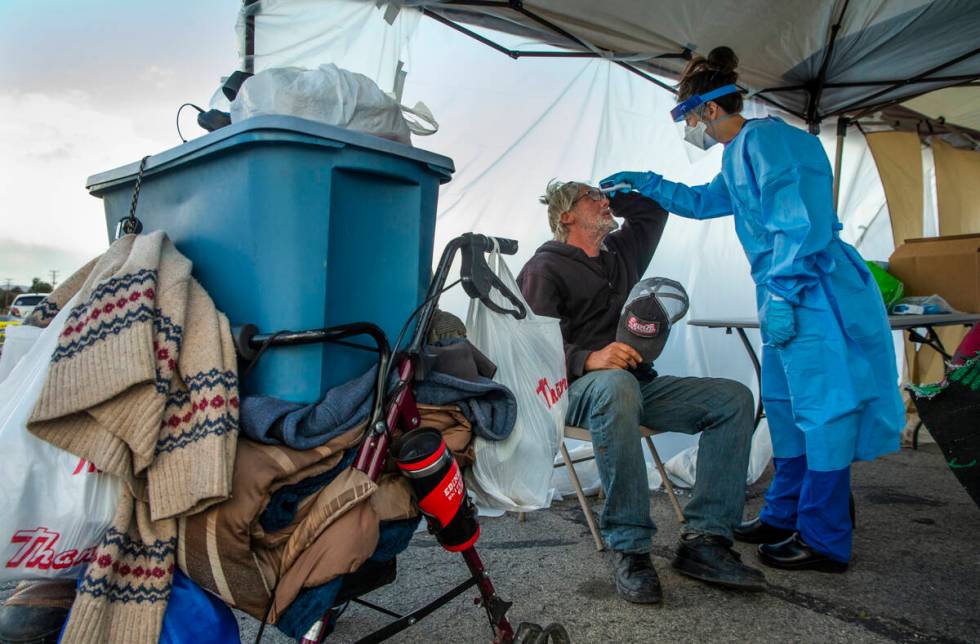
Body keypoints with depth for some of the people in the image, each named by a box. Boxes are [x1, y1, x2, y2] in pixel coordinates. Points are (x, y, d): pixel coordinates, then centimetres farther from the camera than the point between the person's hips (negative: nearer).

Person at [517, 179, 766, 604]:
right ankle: (629, 549, -33)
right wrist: (589, 359, -30)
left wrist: (614, 193, 23)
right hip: (577, 389, -7)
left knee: (734, 398, -10)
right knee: (616, 384, -42)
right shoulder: (545, 268, 0)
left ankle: (704, 540, -17)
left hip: (639, 384, 7)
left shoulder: (622, 251, 22)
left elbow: (653, 208, 35)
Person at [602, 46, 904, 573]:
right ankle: (784, 515, 28)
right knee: (786, 409, 15)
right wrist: (644, 183, 32)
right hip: (787, 299, 11)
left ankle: (825, 542, 8)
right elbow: (703, 201, 36)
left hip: (817, 296, -11)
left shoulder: (765, 139, -12)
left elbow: (800, 222, -21)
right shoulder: (738, 156, 19)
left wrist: (782, 295, -22)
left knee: (822, 411, -3)